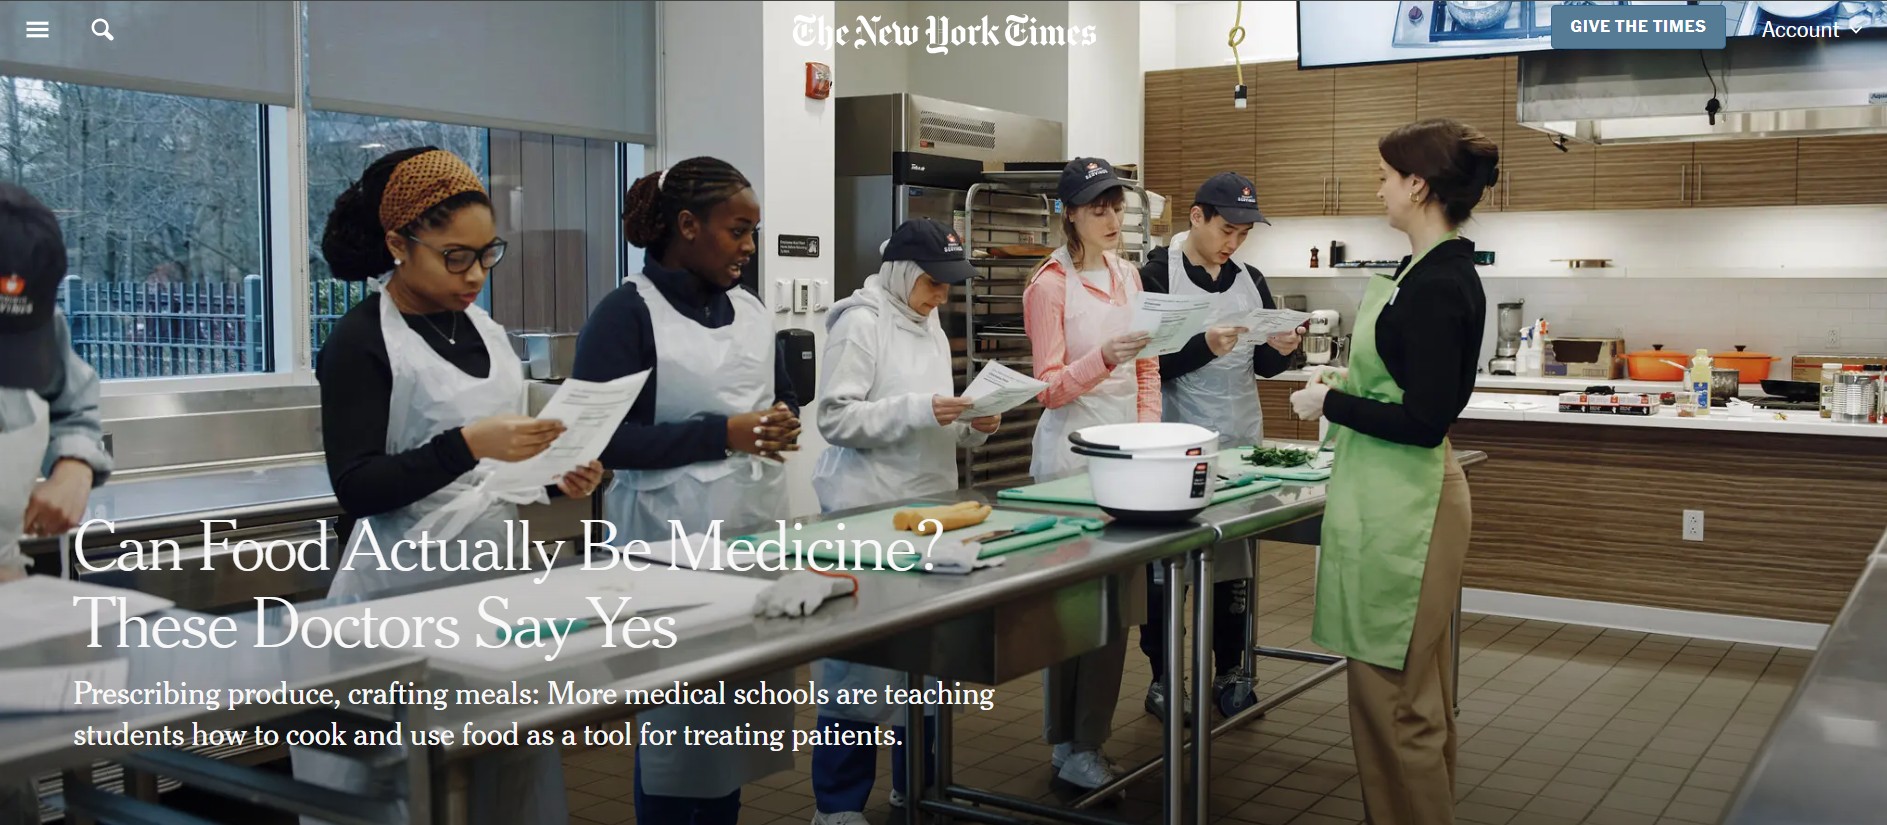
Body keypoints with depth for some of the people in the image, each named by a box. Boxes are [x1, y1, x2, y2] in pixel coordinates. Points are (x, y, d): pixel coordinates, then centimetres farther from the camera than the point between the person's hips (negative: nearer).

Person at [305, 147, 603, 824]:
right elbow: (357, 487, -16)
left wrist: (556, 477, 1)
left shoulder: (483, 330, 11)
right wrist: (470, 444, -27)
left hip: (497, 570, 6)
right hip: (407, 588, -6)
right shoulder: (361, 342, -9)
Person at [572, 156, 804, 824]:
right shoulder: (627, 313, -9)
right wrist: (724, 435, -21)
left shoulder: (750, 310, 11)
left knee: (745, 704, 13)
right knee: (680, 714, 4)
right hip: (674, 536, -6)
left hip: (758, 524, 7)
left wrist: (784, 422, -4)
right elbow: (601, 436, -16)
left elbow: (783, 397, 21)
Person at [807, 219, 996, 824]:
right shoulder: (861, 324, -10)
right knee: (862, 659, -3)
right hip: (867, 514, -8)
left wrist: (971, 426, 1)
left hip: (928, 508, 8)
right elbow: (836, 418, -16)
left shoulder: (930, 327, 14)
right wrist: (921, 410, -23)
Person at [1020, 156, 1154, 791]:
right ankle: (1067, 748, 8)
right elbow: (1051, 387, -11)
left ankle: (1089, 743, 16)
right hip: (1072, 450, -6)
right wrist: (1103, 358, -27)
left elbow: (1148, 370, 16)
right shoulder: (1049, 285, -7)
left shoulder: (1127, 277, 13)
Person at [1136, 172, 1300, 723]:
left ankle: (1230, 672, 23)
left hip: (1241, 442, 5)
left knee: (1236, 560, 9)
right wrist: (1205, 347, -25)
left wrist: (1282, 350, -7)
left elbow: (1263, 367, 14)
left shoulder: (1251, 281, 11)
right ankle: (1162, 678, 15)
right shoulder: (1157, 276, -6)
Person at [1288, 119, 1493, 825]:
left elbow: (1424, 421, -23)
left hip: (1402, 502, -11)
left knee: (1391, 693, 0)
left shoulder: (1435, 286, -20)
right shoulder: (1440, 271, 10)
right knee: (1417, 688, 20)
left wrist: (1331, 403, -13)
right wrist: (1351, 384, 13)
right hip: (1400, 494, 11)